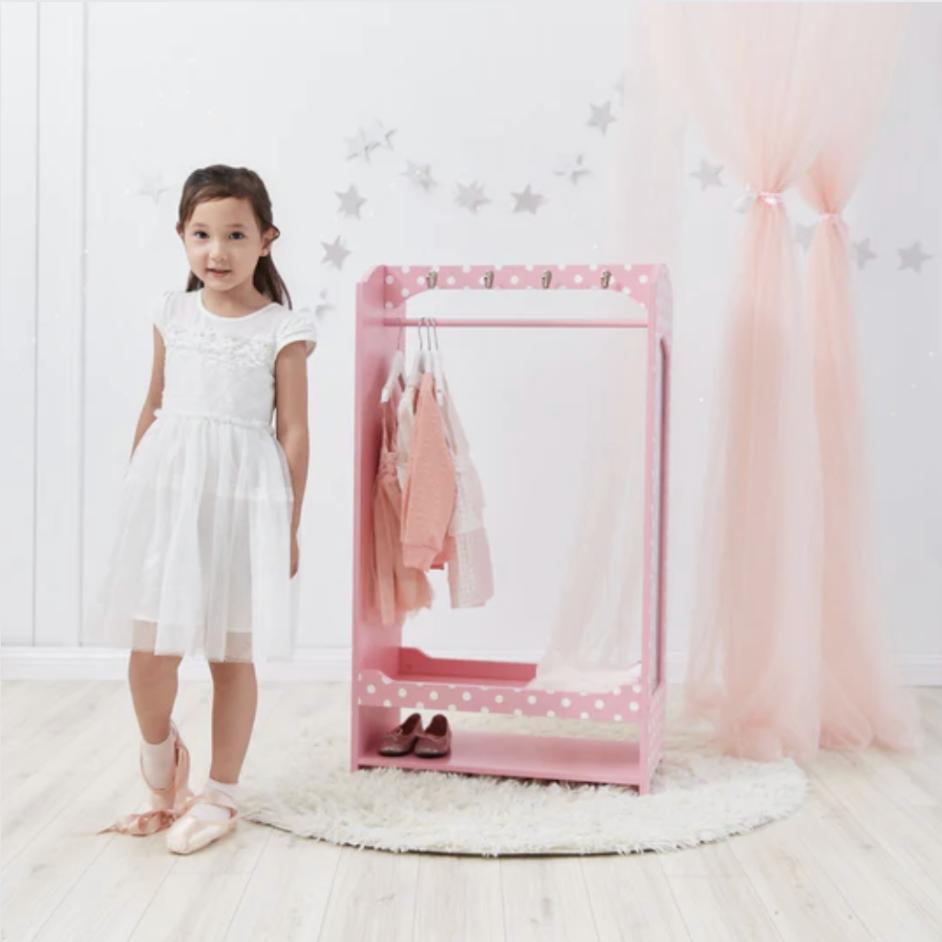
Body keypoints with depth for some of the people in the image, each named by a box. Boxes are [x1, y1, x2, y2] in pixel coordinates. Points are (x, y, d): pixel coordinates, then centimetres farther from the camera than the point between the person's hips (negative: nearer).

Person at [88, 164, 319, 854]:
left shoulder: (281, 329, -3)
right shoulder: (173, 315, 8)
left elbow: (293, 432, -3)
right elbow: (154, 407, 16)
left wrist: (290, 525, -3)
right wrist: (136, 485, 17)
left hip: (242, 497, -3)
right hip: (168, 490, 3)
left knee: (233, 653, 7)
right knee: (150, 647, 2)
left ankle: (221, 793, 22)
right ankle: (161, 760, 32)